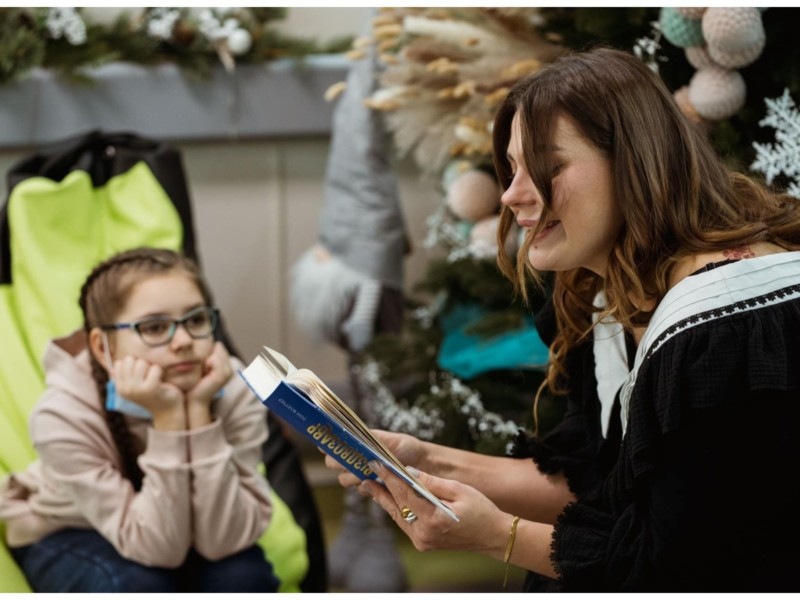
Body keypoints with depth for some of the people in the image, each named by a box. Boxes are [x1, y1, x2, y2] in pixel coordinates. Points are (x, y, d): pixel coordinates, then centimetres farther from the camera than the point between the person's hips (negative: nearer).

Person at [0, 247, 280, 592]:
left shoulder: (234, 392, -26)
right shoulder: (65, 416, -33)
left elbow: (223, 541, -32)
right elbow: (157, 550, -34)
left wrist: (199, 411, -40)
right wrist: (168, 419, -44)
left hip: (175, 531, 3)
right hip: (65, 536, -2)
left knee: (242, 578, -28)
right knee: (138, 588, -34)